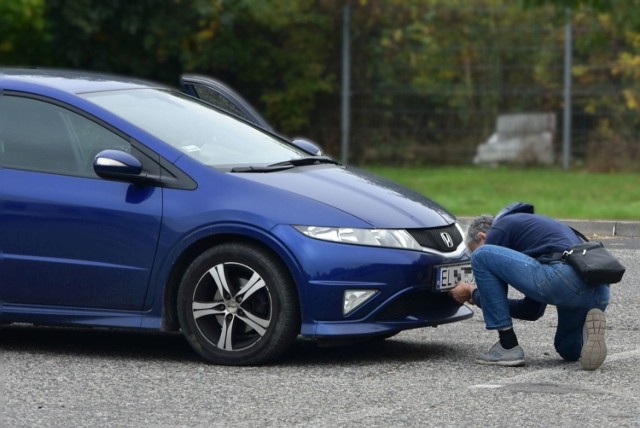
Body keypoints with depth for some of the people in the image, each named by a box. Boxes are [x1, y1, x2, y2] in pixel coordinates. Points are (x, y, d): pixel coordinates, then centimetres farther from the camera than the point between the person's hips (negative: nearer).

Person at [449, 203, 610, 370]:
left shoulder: (499, 228, 14)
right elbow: (532, 310, 41)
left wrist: (472, 293, 38)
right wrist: (478, 295, 49)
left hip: (562, 279, -9)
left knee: (482, 257, 6)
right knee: (569, 350, 35)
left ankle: (508, 347, 7)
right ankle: (588, 329, -1)